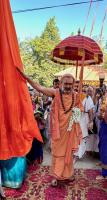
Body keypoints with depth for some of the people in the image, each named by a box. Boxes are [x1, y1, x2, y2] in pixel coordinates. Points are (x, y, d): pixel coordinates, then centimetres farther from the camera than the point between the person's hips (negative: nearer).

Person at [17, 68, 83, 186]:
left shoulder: (75, 96, -3)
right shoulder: (55, 93, -11)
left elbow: (79, 110, 12)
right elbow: (39, 88, -16)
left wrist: (77, 113, -9)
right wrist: (25, 77, -23)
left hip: (69, 130, 2)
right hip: (58, 129, -2)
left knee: (68, 152, 17)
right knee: (57, 152, 10)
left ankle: (68, 173, 39)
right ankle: (56, 176, 28)